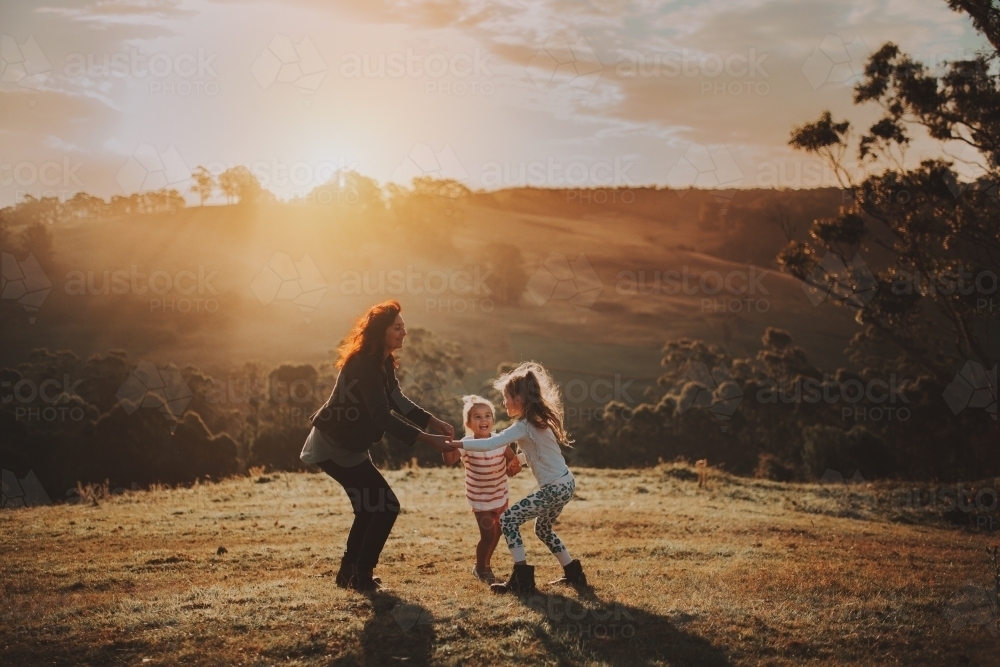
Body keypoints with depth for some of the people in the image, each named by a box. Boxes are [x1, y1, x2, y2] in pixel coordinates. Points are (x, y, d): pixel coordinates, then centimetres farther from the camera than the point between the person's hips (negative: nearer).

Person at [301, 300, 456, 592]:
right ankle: (361, 576, 1)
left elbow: (398, 401, 8)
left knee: (370, 507, 19)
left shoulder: (382, 362, 4)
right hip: (335, 448, -10)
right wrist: (429, 440, -35)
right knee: (386, 506, -8)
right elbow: (383, 417, -33)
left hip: (345, 446, 10)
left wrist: (435, 422, -3)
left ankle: (348, 573, 28)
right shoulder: (363, 365, -26)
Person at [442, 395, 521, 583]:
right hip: (480, 499, -4)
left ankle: (486, 564, 41)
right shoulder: (467, 445, -20)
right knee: (487, 535, -6)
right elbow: (450, 460, -34)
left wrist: (513, 467, -26)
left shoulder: (500, 442, -11)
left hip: (501, 496, 4)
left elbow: (514, 462, -3)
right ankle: (480, 569, 19)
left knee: (497, 532, 17)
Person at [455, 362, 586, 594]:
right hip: (564, 484, 10)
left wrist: (457, 443, -19)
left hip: (554, 489, -10)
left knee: (508, 519, -5)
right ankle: (573, 572, 32)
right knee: (543, 529, 26)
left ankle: (522, 578, -3)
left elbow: (489, 444, -26)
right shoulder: (538, 419, 10)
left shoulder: (523, 426, -17)